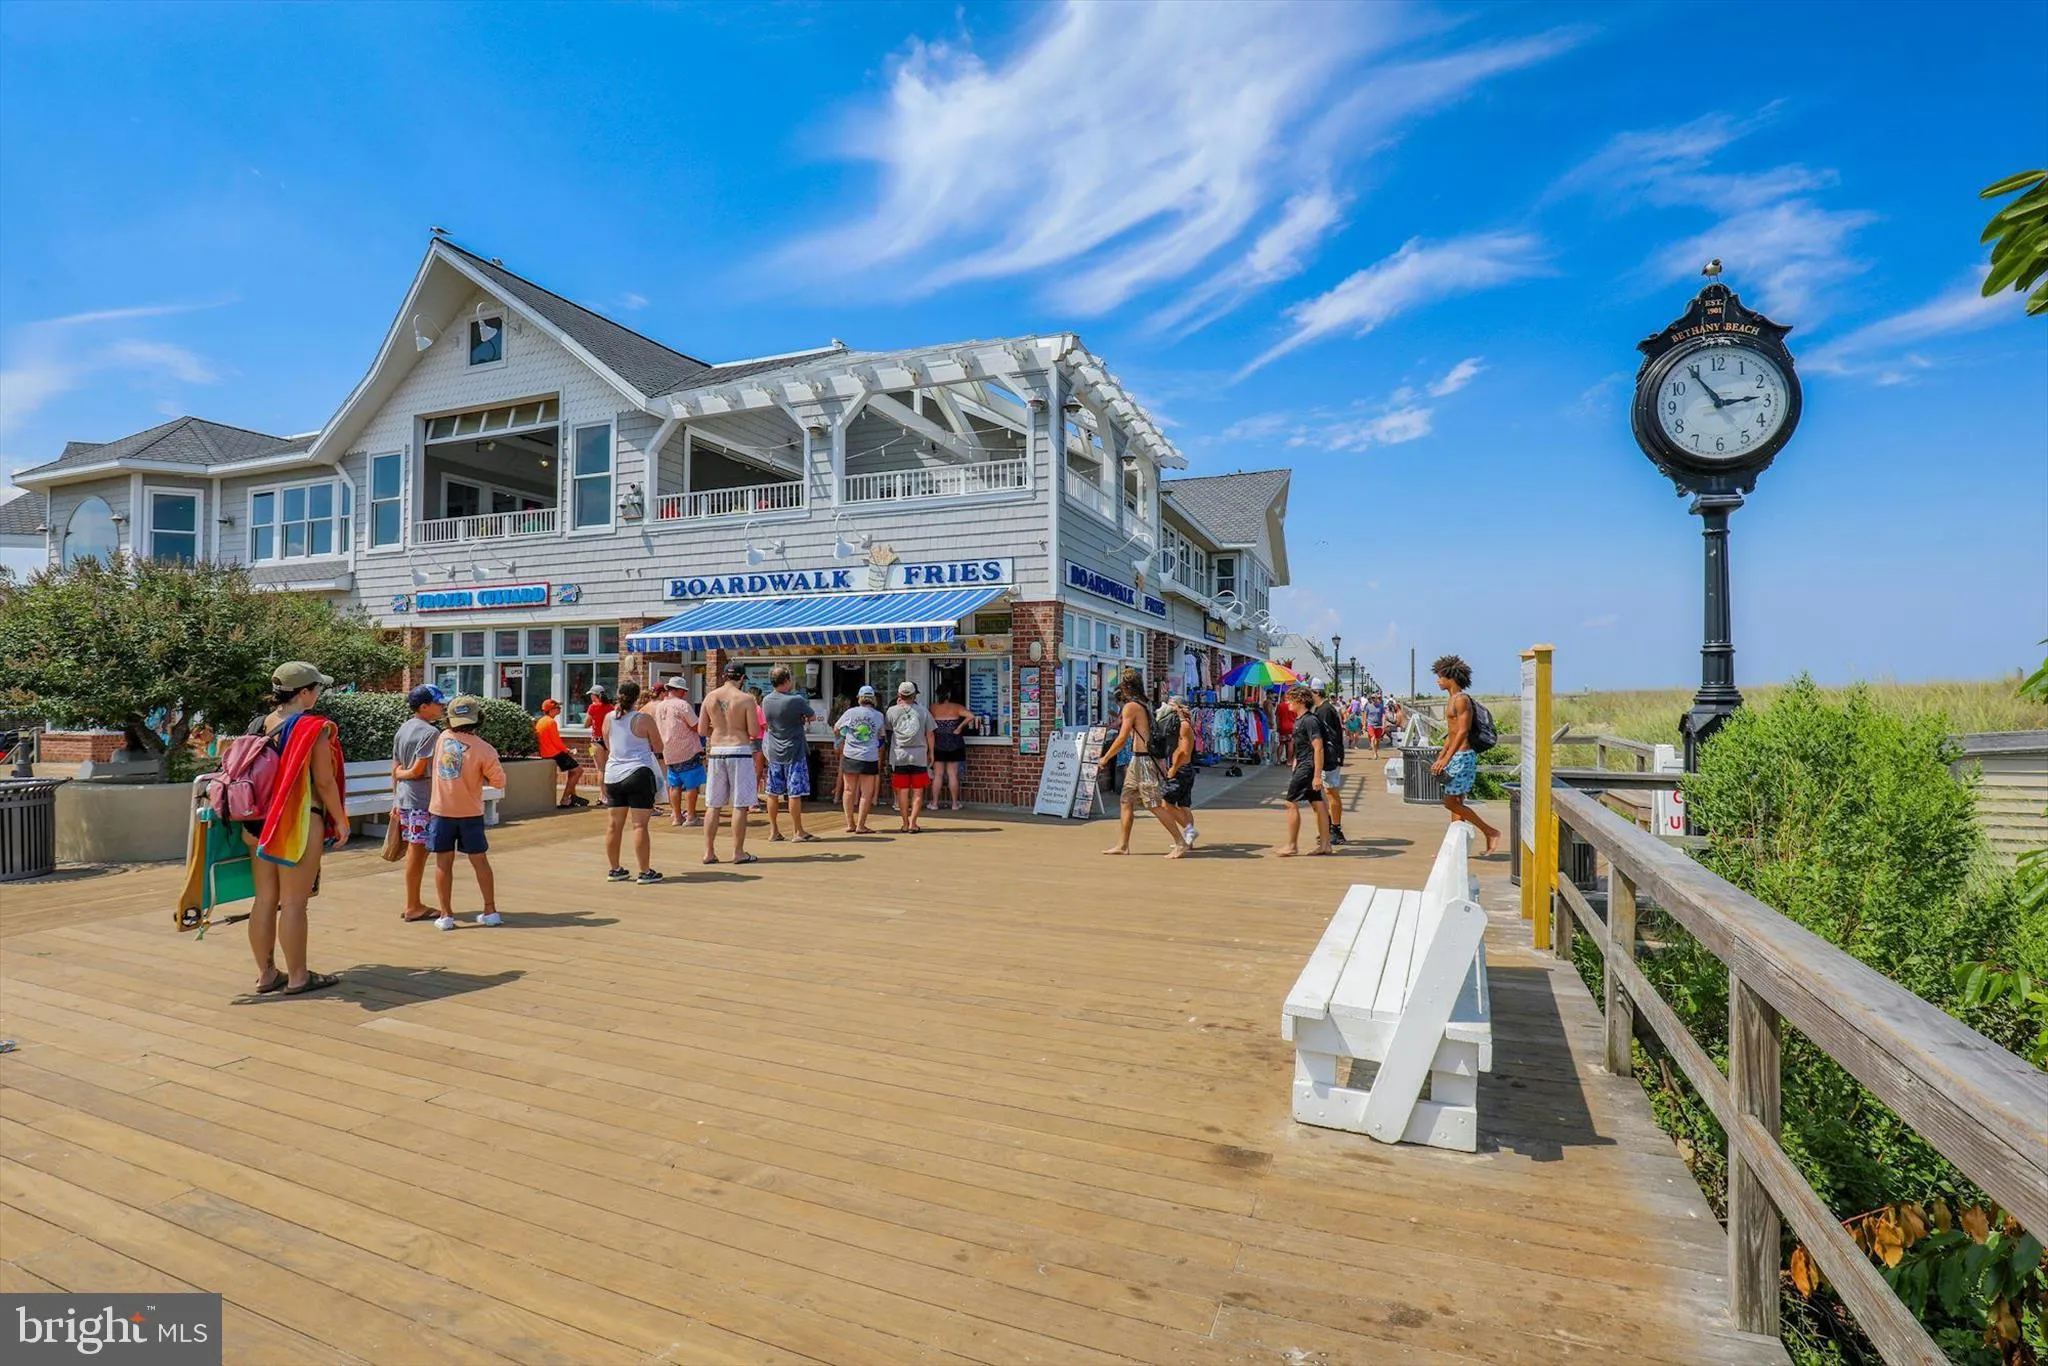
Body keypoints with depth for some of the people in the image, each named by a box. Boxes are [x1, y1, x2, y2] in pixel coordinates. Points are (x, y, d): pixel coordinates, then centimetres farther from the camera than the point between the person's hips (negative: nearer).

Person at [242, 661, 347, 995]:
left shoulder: (257, 726, 9)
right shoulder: (314, 729, -12)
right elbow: (324, 782, -12)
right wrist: (341, 821, -2)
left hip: (259, 823, 7)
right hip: (299, 823, -7)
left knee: (265, 898, 12)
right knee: (294, 902, -1)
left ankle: (266, 973, 21)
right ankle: (297, 976, 8)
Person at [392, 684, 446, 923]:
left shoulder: (403, 729, 12)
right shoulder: (431, 732, -15)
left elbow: (395, 769, 14)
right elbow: (417, 771, -19)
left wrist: (396, 801, 18)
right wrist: (402, 773, 3)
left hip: (404, 799, 9)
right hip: (422, 800, -9)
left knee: (414, 852, 15)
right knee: (417, 852, 0)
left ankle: (413, 904, 22)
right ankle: (412, 907, 7)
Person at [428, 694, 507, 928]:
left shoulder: (443, 738, -3)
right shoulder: (484, 749, -13)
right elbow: (499, 781, -8)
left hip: (441, 811, 1)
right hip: (470, 812, -1)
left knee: (443, 863, 8)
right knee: (479, 860, 9)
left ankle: (446, 914, 10)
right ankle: (490, 911, 13)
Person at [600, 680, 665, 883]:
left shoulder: (608, 718, 6)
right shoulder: (644, 719, -9)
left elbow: (608, 746, 18)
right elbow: (658, 746, 0)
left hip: (613, 775, 5)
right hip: (638, 773, -5)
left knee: (615, 824, 13)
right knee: (640, 825, -4)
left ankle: (614, 869, 23)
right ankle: (645, 872, -1)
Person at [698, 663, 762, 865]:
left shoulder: (710, 697, 6)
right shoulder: (746, 699, -7)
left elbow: (701, 730, 7)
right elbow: (754, 732, -8)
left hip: (716, 751, 5)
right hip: (739, 751, -4)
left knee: (713, 805, 11)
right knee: (740, 805, 1)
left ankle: (709, 852, 14)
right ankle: (738, 852, 4)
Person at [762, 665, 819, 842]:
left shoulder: (766, 701, 1)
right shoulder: (797, 700, -16)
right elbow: (813, 717, -3)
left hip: (774, 752, 6)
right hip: (794, 752, -6)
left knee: (773, 792, 10)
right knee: (795, 793, 0)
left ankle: (773, 831, 17)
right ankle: (798, 831, 6)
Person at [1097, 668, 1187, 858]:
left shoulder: (1130, 707, -12)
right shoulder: (1143, 705, 16)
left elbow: (1122, 739, -14)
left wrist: (1105, 758, -5)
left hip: (1141, 760, -10)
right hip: (1137, 760, 10)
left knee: (1154, 805, -7)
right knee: (1127, 801, 11)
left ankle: (1180, 843, -4)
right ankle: (1122, 845, 15)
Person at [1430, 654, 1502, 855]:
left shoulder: (1461, 699, -14)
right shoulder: (1452, 700, 16)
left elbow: (1463, 732, -21)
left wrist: (1446, 759, -25)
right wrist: (1439, 759, 21)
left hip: (1463, 757, -10)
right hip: (1456, 757, 10)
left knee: (1451, 802, -8)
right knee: (1455, 802, 9)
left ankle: (1490, 832, -1)